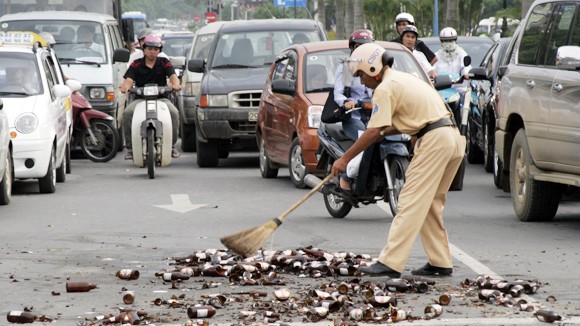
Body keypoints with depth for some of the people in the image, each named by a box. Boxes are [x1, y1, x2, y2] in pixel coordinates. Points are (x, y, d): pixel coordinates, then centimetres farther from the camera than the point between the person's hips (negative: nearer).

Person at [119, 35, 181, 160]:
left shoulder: (164, 63, 11)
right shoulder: (136, 64, 10)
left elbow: (173, 76, -4)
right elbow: (129, 79, -3)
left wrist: (175, 84, -29)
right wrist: (125, 86, -28)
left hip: (161, 98, 0)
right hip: (140, 98, 0)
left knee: (174, 112, -29)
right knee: (128, 112, -30)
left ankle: (172, 145, -14)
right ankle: (130, 147, -20)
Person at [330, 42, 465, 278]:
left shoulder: (385, 88, -7)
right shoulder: (403, 78, 23)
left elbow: (374, 131, -13)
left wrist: (345, 158, -8)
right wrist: (383, 133, 17)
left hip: (434, 140, -10)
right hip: (453, 136, 10)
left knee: (411, 203, -11)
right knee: (430, 205, 16)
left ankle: (390, 262, -14)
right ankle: (440, 262, 16)